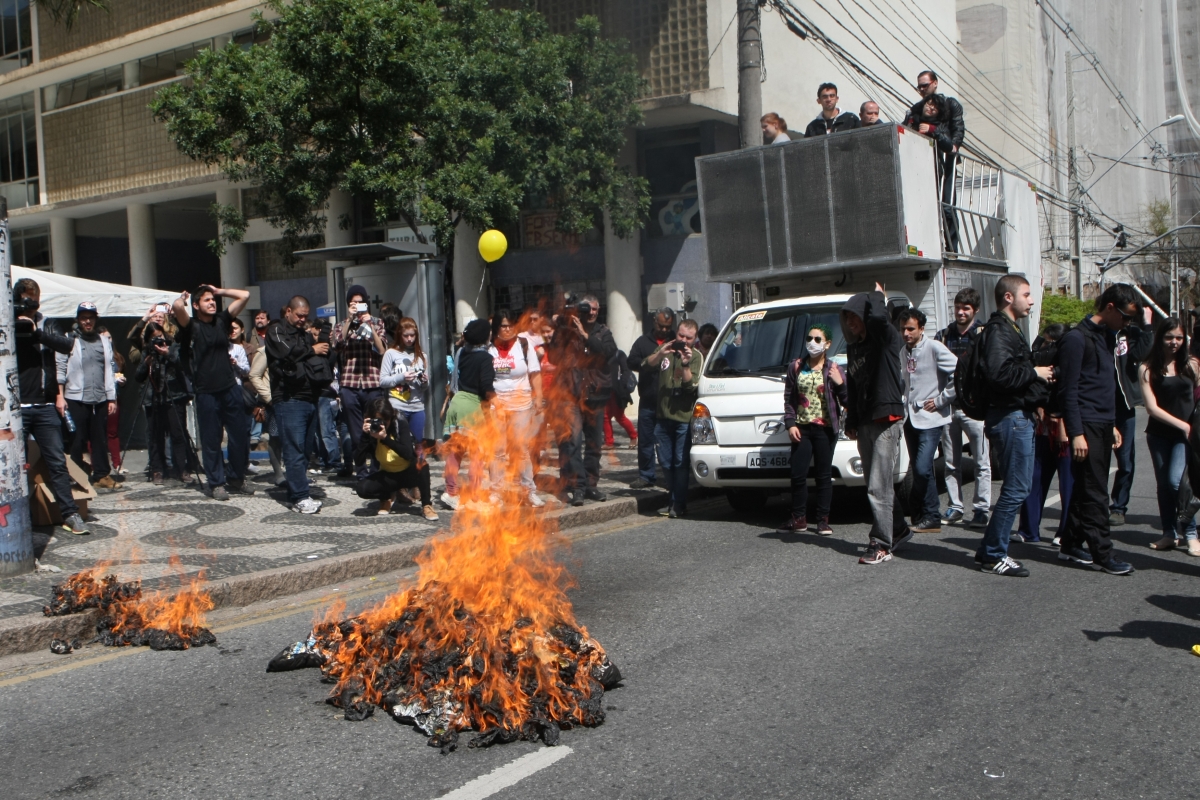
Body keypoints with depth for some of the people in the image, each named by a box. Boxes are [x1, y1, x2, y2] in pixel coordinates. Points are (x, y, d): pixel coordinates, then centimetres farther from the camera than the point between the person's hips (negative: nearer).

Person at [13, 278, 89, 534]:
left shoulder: (44, 324, 11)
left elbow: (66, 345, -5)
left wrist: (37, 332, -19)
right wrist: (15, 321, -25)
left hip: (45, 406, 3)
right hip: (17, 407, -3)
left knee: (58, 462, 3)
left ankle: (70, 514, 6)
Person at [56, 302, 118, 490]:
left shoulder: (104, 341, 12)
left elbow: (108, 370, 11)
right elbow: (60, 369, -4)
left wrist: (112, 398, 8)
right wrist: (60, 396, -12)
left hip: (100, 399, 3)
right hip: (76, 399, -3)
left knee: (100, 439, 7)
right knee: (78, 441, 1)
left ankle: (102, 475, 13)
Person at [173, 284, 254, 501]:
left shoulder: (222, 320, 9)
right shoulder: (191, 326, -3)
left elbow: (244, 295, 8)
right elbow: (176, 306, -23)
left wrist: (219, 291, 12)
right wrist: (183, 297, -2)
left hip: (230, 388, 4)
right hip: (206, 393, -4)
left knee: (240, 436, 7)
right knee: (211, 440, 5)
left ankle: (236, 479, 22)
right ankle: (216, 483, 16)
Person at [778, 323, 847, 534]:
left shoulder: (833, 370, 2)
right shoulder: (796, 367, 8)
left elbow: (846, 402, 1)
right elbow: (788, 398, 8)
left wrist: (840, 384, -15)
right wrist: (790, 424, -3)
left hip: (825, 429, -2)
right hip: (801, 429, 2)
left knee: (824, 475, 3)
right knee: (798, 475, -1)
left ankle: (823, 520, 10)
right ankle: (798, 519, 10)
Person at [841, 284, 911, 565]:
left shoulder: (887, 340, -6)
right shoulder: (853, 348, 16)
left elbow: (877, 317, -28)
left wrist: (877, 296, -7)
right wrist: (850, 421, 16)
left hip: (887, 421, -8)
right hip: (864, 424, 8)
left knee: (879, 487, -10)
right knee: (879, 485, 14)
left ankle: (881, 544, -7)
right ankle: (899, 530, 28)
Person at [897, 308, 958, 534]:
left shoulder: (934, 348, -11)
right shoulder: (903, 352, 11)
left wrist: (941, 400, -13)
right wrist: (904, 402, 9)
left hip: (930, 419, -7)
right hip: (910, 418, 7)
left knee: (922, 468, -14)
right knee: (918, 470, 10)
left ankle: (930, 518, -2)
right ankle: (922, 516, 17)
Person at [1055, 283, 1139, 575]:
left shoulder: (1107, 336, 16)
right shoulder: (1077, 338, -11)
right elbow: (1069, 389, -15)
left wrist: (1113, 425, 20)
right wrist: (1076, 433, -18)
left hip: (1103, 425, 9)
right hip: (1087, 426, -9)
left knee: (1086, 489, 11)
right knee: (1095, 493, -6)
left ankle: (1071, 545, 19)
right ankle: (1102, 554, -2)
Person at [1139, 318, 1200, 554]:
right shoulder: (1147, 369, -3)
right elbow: (1152, 407, -7)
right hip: (1158, 434, 2)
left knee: (1176, 480, -15)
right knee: (1163, 484, 8)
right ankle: (1169, 534, 20)